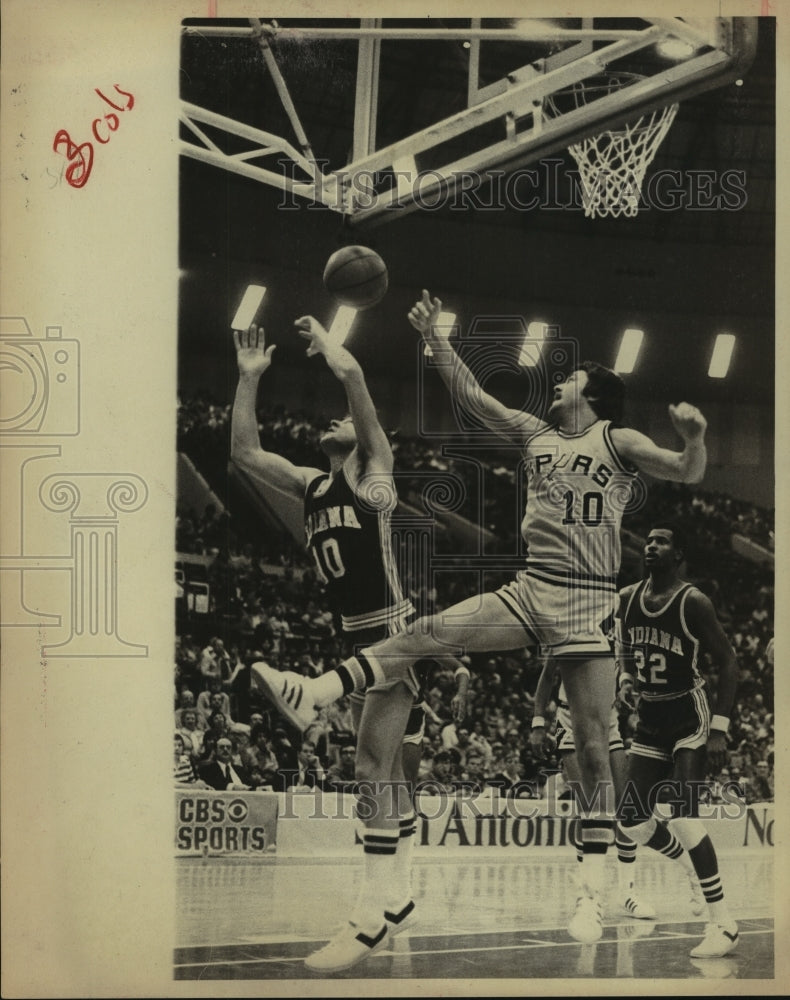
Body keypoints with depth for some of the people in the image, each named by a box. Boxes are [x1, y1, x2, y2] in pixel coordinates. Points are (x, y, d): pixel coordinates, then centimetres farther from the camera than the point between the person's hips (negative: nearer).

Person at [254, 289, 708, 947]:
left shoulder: (618, 442, -1)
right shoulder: (534, 433, 15)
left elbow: (688, 475, -13)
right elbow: (470, 394, 15)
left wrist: (695, 438, -33)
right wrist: (434, 336, 8)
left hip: (589, 604, -5)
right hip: (530, 590, 5)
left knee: (593, 748, -5)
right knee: (430, 633, -14)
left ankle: (593, 894, -2)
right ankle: (313, 696, -18)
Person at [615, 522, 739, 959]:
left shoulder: (693, 602, -16)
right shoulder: (627, 598, 1)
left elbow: (728, 662, -14)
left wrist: (720, 729, -20)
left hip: (689, 718, -7)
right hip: (649, 721, 7)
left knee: (684, 815, -20)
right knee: (631, 818, 2)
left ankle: (723, 924, -13)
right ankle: (695, 869, 30)